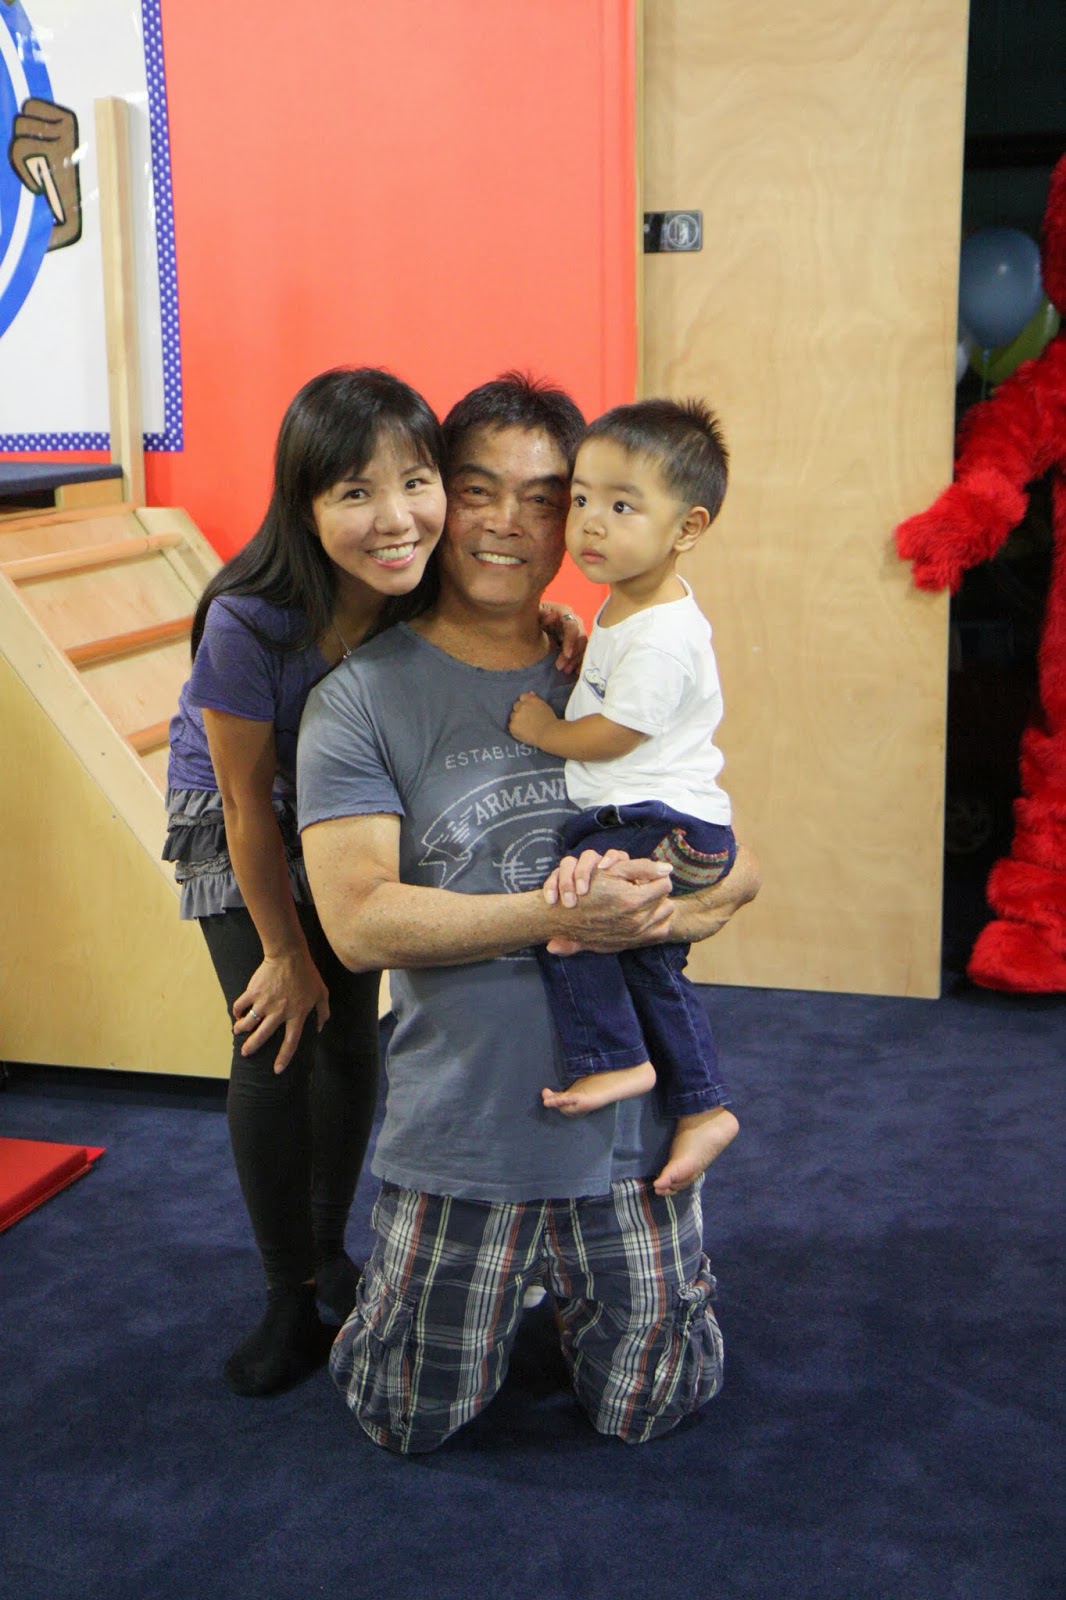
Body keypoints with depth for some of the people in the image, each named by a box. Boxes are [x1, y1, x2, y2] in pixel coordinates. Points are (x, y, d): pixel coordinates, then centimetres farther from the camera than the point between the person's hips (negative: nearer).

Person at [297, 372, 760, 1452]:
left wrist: (653, 908, -20)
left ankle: (566, 1274, 43)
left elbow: (735, 866, 3)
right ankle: (509, 1277, 43)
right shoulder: (362, 698, -8)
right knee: (412, 1424, 15)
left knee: (647, 1408, 16)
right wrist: (557, 913, -25)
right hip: (458, 1131, -2)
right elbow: (359, 919, -17)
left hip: (630, 1114, 2)